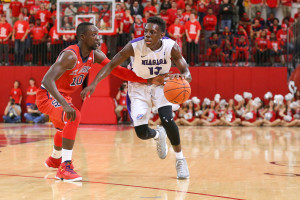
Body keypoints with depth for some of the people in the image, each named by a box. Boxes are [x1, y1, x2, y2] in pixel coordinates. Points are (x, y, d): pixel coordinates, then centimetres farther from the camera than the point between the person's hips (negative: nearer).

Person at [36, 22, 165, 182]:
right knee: (73, 117, -33)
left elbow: (118, 70, 0)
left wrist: (149, 80, -9)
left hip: (63, 96, 9)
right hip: (47, 96, -9)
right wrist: (65, 105, -49)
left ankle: (54, 159, 61)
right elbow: (47, 80, -38)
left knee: (65, 126, 32)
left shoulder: (95, 56, -5)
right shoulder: (70, 55, -30)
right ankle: (65, 168, -31)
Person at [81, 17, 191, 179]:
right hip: (138, 87, 0)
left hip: (161, 84, 0)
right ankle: (158, 135, 32)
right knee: (142, 133, -9)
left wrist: (183, 77, -44)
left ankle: (180, 159, -3)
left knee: (167, 120, -26)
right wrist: (94, 83, -35)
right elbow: (111, 65, -22)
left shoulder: (171, 47, -23)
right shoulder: (135, 46, -27)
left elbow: (186, 73, -18)